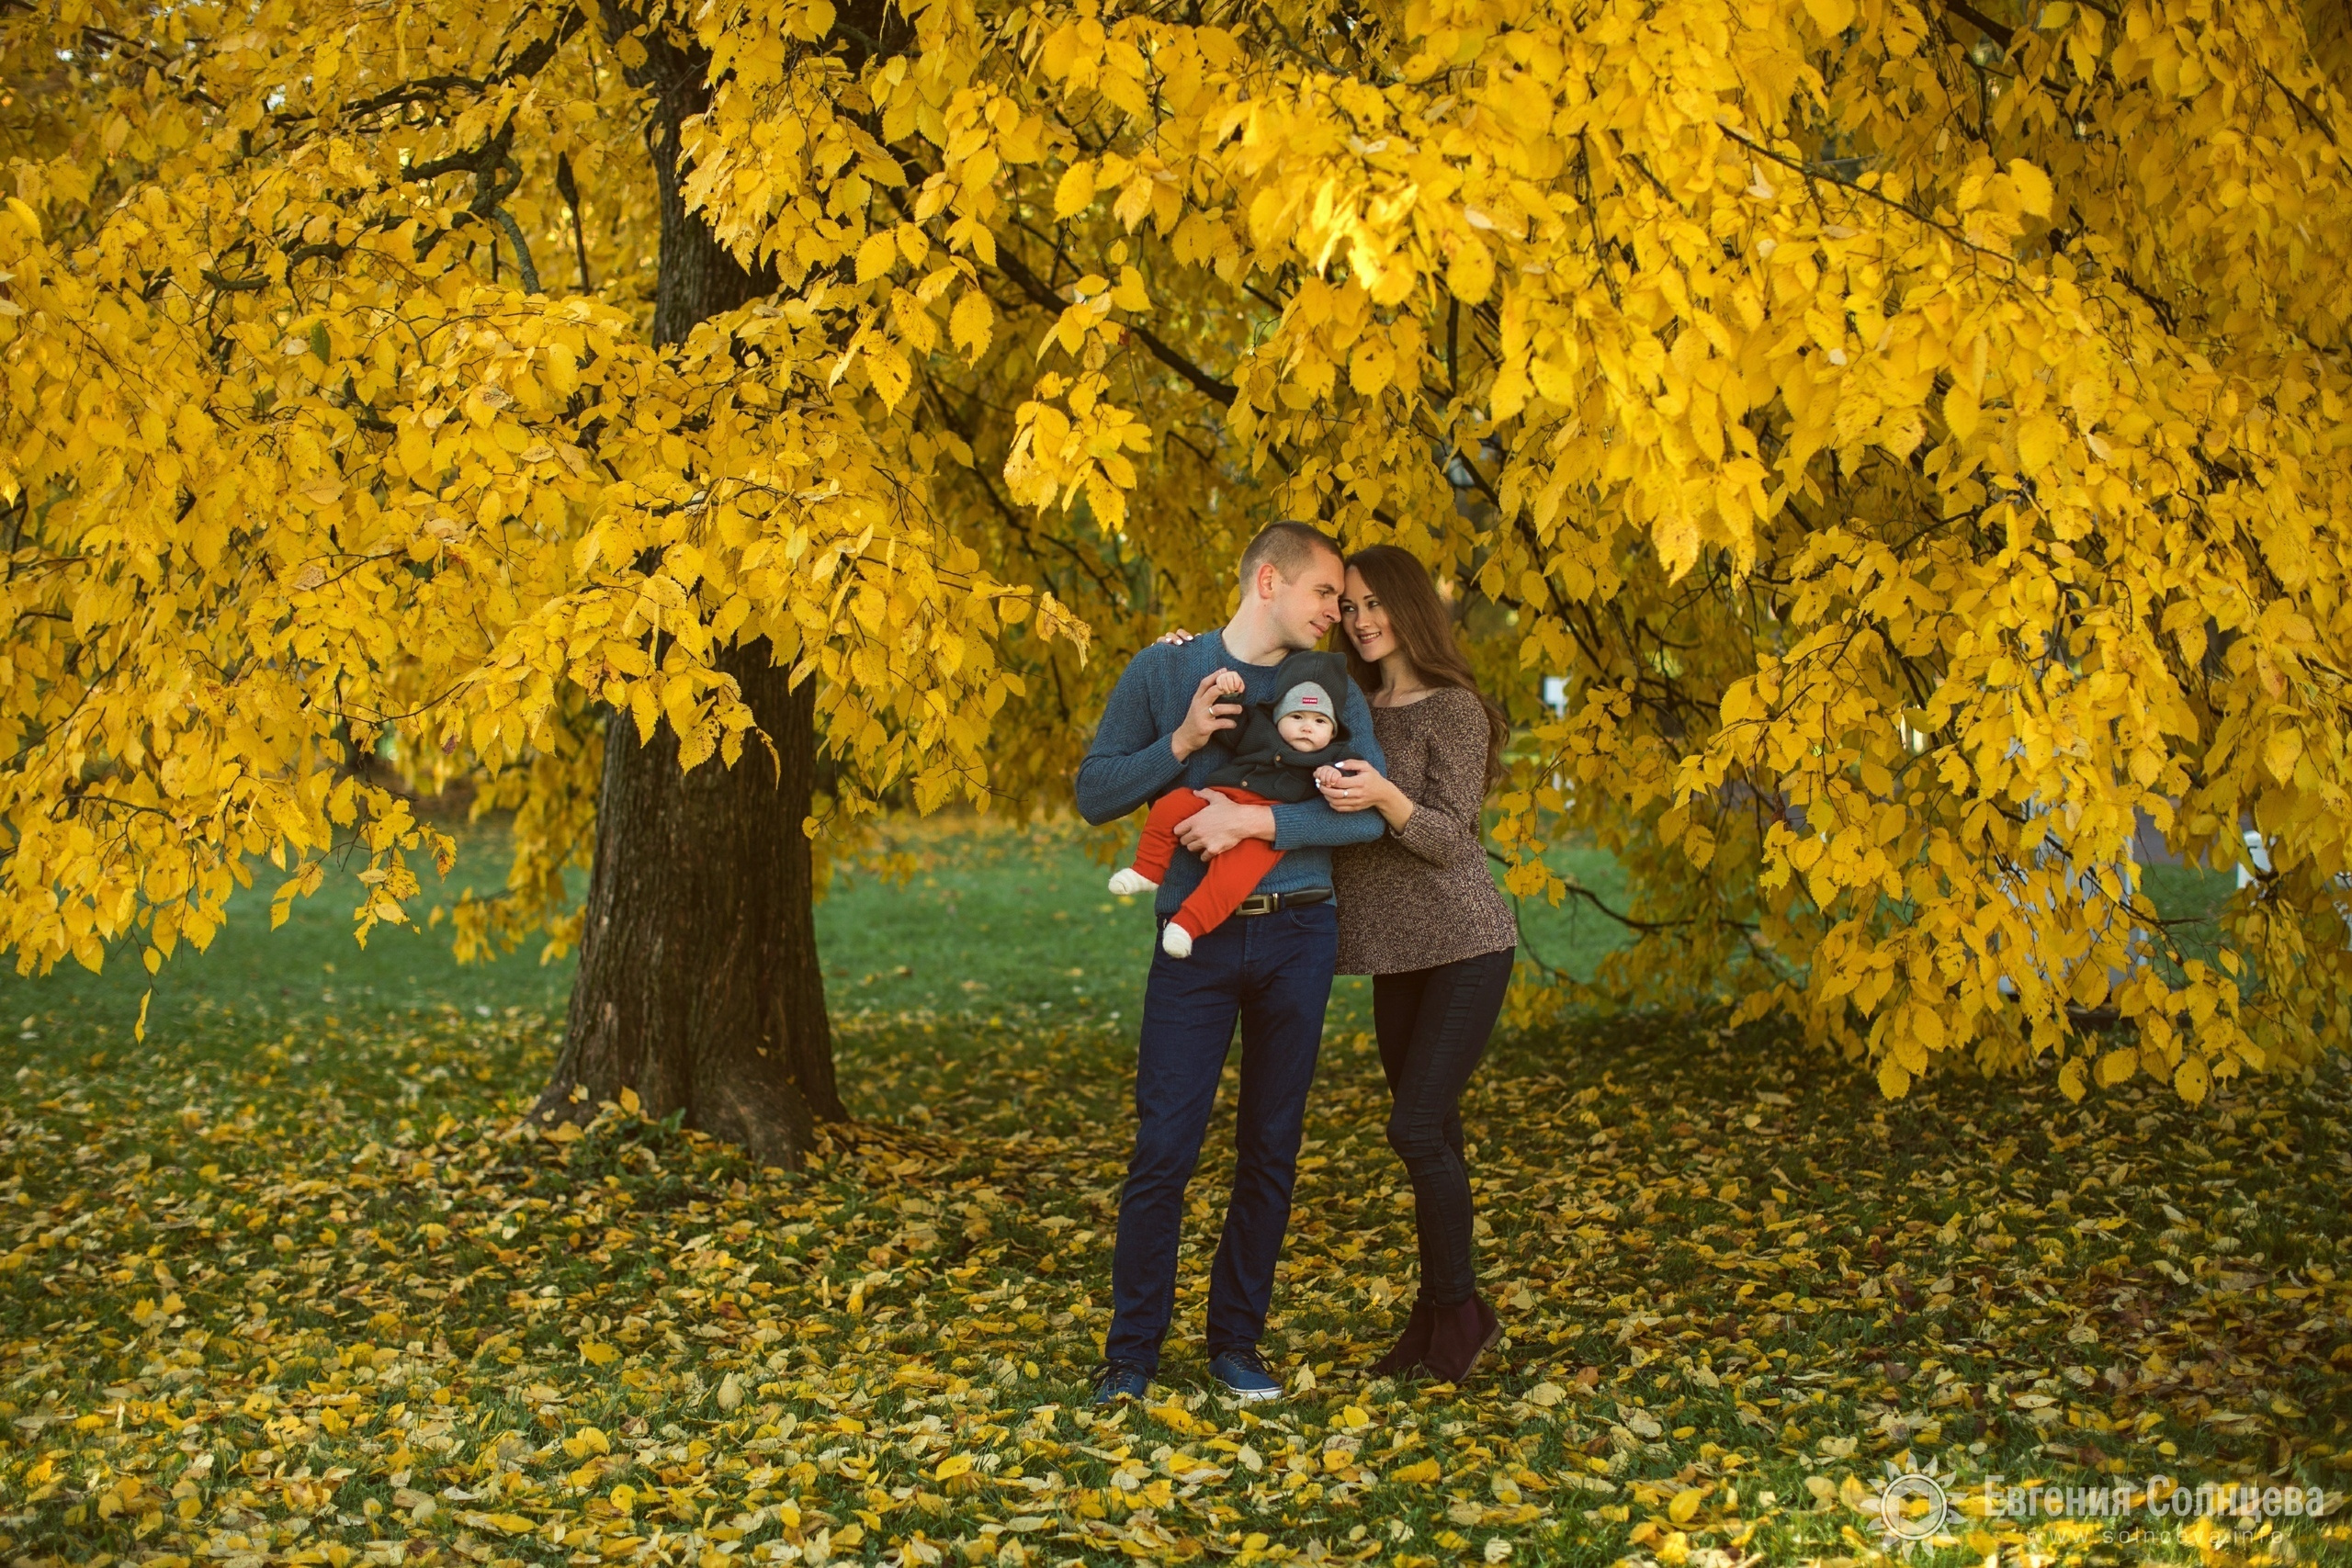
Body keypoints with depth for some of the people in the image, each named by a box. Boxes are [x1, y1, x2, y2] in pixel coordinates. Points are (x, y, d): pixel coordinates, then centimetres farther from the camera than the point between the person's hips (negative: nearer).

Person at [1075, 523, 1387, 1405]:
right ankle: (1131, 1350, 6)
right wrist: (1180, 743, -13)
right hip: (1196, 936, -2)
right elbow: (1094, 793, 1)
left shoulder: (1330, 688, 6)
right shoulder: (1165, 669, 3)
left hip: (1298, 935, 2)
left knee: (1270, 1150, 8)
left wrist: (1258, 819, -16)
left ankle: (1237, 1342, 19)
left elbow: (1372, 810, -5)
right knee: (1163, 1148, -5)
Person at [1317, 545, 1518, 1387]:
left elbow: (1449, 839, -13)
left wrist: (1384, 797, -33)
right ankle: (1438, 1319, 16)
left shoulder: (1454, 708, -8)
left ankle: (1457, 1313, 1)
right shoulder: (1353, 708, 12)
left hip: (1462, 946, -7)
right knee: (1433, 1136, 10)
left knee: (1417, 1127, -12)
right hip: (1396, 952, 7)